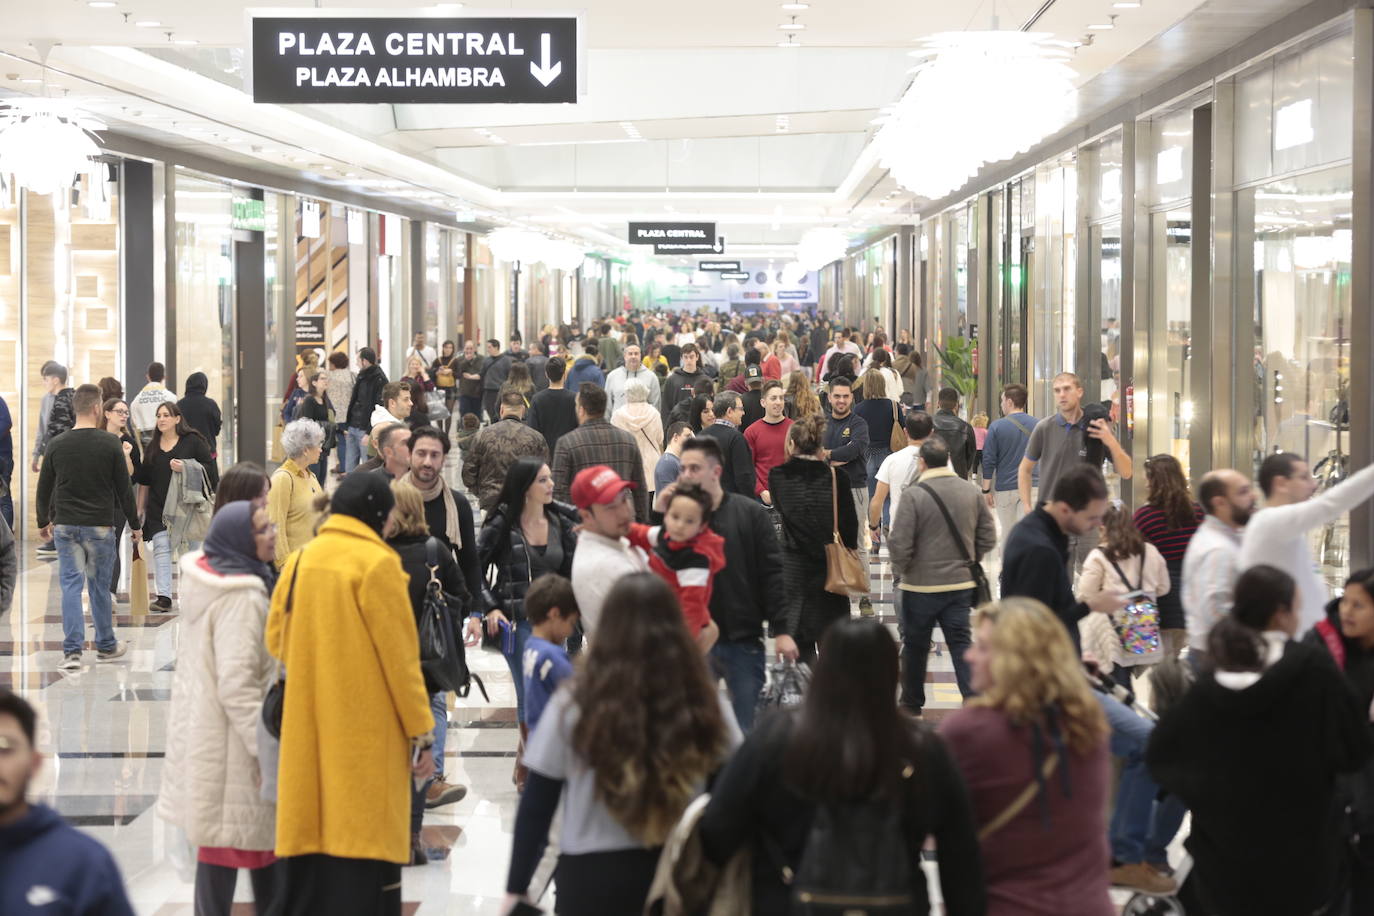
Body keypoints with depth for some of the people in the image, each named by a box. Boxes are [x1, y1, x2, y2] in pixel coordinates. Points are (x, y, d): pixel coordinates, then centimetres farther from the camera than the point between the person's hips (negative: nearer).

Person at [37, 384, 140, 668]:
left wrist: (43, 522, 22)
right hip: (100, 526, -2)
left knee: (71, 586, 2)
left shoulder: (56, 445, 0)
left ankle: (72, 651, -5)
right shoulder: (110, 444, -7)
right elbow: (124, 488, -4)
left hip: (65, 526, 2)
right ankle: (106, 646, 24)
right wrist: (134, 524, 7)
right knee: (99, 586, 10)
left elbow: (43, 489, 7)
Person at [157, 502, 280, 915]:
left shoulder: (204, 576, 9)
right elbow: (237, 686, -25)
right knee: (232, 838, -1)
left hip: (200, 725, 10)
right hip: (230, 740, -10)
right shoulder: (242, 598, -22)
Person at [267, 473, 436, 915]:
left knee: (307, 865, 13)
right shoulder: (376, 562, -11)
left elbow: (277, 641, 12)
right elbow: (400, 657, -11)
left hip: (308, 735, 6)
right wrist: (422, 732, -5)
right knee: (363, 858, -2)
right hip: (366, 737, -6)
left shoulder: (299, 560, 8)